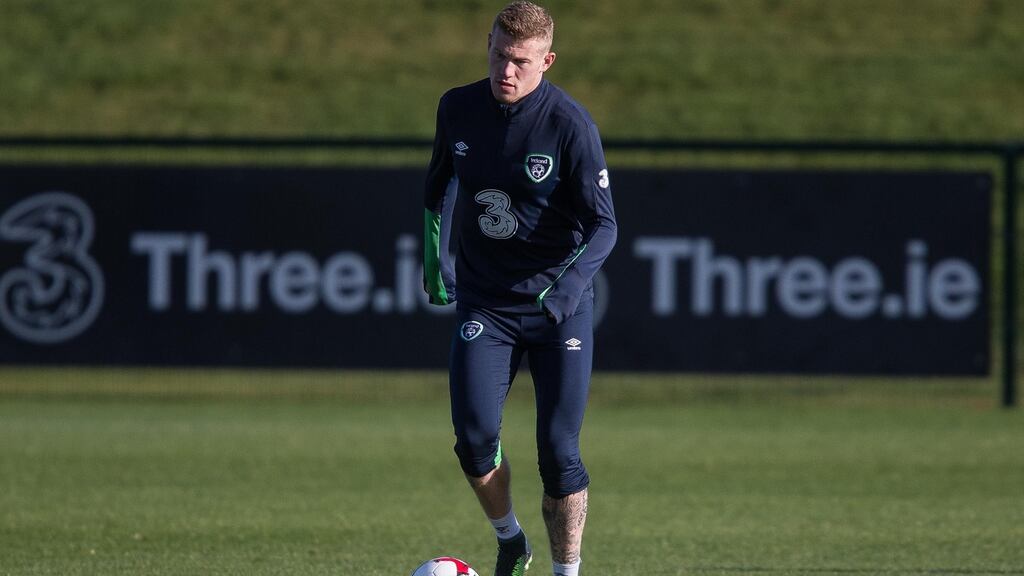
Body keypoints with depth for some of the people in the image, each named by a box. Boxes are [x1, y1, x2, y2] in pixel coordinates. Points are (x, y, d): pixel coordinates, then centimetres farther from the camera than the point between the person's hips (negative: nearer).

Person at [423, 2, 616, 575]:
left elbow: (603, 223, -15)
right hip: (483, 304, 2)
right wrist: (435, 253, 17)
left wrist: (569, 285, -30)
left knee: (559, 451, -5)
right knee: (475, 433, -14)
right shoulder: (458, 108, -2)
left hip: (559, 307, -2)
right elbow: (439, 181, 19)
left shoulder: (571, 124, -15)